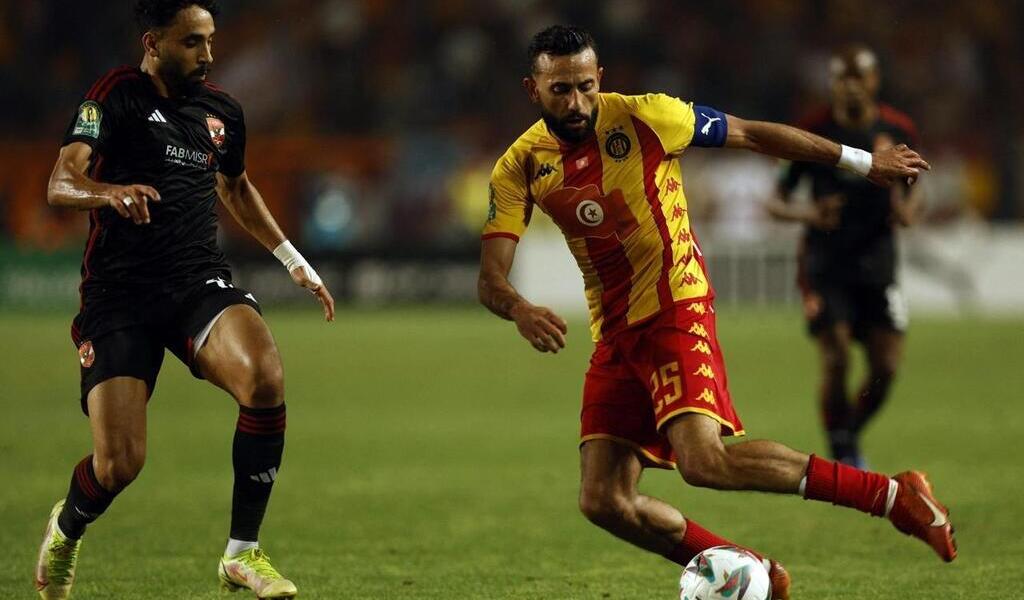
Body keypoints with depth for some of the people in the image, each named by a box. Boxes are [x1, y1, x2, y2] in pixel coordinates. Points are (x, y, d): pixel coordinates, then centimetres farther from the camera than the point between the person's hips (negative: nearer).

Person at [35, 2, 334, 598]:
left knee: (266, 379, -28)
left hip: (200, 281, 4)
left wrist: (293, 259, 31)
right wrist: (110, 192, -40)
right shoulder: (116, 96, -5)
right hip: (119, 296, -4)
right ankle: (66, 532, 27)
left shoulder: (223, 110, 12)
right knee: (119, 463, -12)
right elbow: (61, 183, -19)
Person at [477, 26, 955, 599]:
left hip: (676, 310, -5)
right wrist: (520, 310, -31)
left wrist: (862, 161, 7)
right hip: (614, 335, 5)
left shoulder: (643, 119, -9)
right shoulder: (520, 169, 0)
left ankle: (894, 495, -20)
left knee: (703, 459, -27)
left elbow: (752, 135, 2)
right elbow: (491, 278, -6)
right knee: (604, 501, -4)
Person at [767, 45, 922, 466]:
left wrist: (908, 211, -8)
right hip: (826, 268, -3)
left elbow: (913, 190, 16)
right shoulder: (812, 131, -6)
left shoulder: (898, 130, 2)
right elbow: (776, 202, -1)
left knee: (886, 367, -2)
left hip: (877, 267, 3)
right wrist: (807, 215, -22)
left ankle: (852, 437, 24)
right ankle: (841, 453, 1)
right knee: (836, 363, -14)